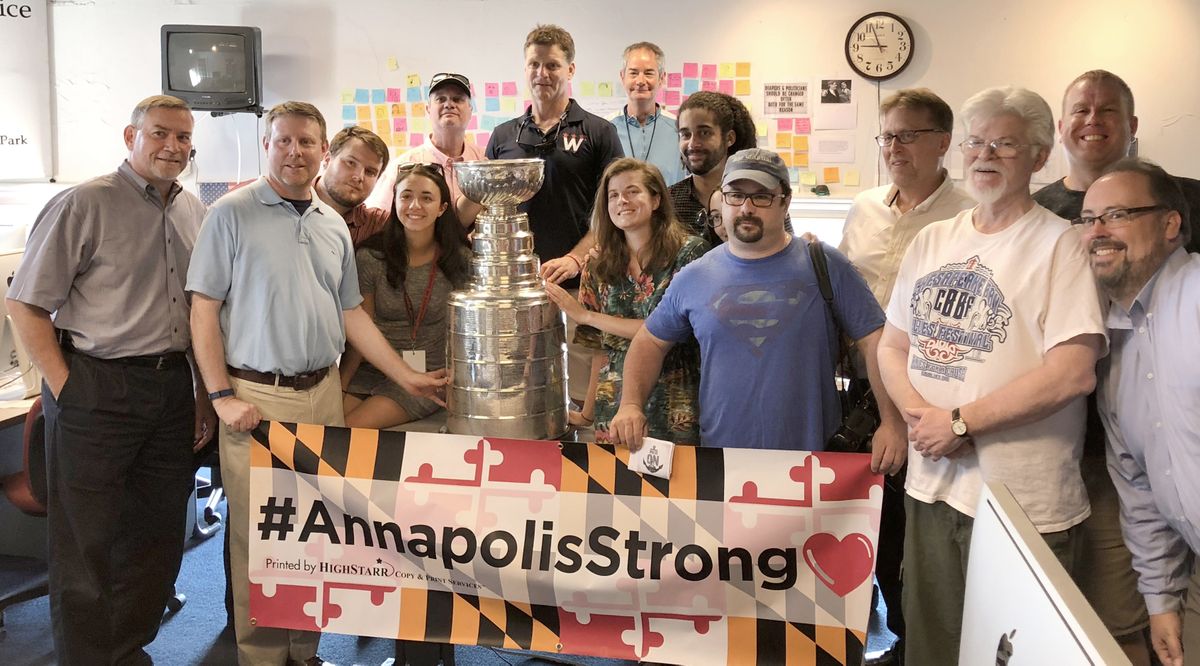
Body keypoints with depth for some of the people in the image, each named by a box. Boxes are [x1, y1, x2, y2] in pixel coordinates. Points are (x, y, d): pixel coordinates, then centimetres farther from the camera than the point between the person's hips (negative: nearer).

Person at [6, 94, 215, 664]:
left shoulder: (197, 215, 11)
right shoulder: (82, 205, -7)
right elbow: (25, 304, -8)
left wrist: (206, 392, 13)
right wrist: (66, 388, -11)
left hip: (171, 390, 6)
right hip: (97, 392, -6)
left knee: (159, 537, 13)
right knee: (88, 540, 5)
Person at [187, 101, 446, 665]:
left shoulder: (334, 225, 13)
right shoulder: (233, 213, -2)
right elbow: (204, 308, -5)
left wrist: (407, 377, 10)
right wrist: (221, 396, -11)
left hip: (324, 394, 5)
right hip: (257, 397, -4)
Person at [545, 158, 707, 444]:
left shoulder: (689, 252, -8)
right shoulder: (599, 268, 6)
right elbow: (602, 349, 10)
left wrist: (586, 315, -8)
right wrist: (587, 415, 8)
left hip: (675, 411, -3)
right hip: (614, 409, 3)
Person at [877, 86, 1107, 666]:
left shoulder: (1057, 243, -8)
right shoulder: (932, 240, 10)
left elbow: (1073, 373, -17)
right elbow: (892, 346, 11)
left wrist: (960, 422, -16)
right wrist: (919, 414, -8)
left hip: (1022, 501, -5)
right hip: (931, 484, 5)